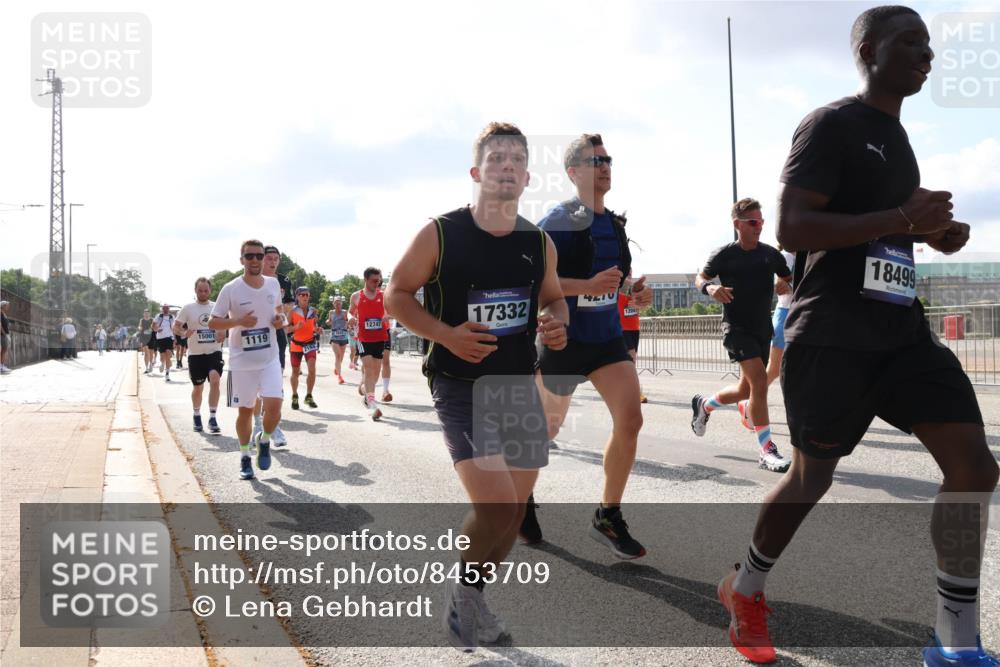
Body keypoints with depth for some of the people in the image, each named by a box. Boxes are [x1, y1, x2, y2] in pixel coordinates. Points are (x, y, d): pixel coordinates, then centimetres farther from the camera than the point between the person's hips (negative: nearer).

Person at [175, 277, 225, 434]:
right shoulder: (188, 308, -2)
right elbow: (175, 327, -1)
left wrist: (222, 334, -4)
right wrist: (183, 334, -23)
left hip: (214, 352, 0)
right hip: (196, 354, 0)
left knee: (215, 380, -21)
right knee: (197, 388, 11)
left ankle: (213, 418, -15)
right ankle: (197, 416, 35)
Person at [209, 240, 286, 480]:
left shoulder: (273, 284, 1)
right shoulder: (230, 289, -11)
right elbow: (213, 323, -7)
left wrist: (281, 319, -2)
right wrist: (239, 321, -23)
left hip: (270, 359, 2)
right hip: (241, 361, -2)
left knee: (274, 405, -12)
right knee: (245, 411, 9)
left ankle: (264, 440, 19)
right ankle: (245, 457, 28)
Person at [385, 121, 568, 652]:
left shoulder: (539, 243, 3)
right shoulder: (440, 234, -9)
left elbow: (553, 298, 18)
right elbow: (397, 294, -2)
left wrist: (557, 323, -6)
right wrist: (446, 334, -17)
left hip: (520, 384, 5)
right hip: (459, 385, -5)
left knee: (516, 507, 9)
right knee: (495, 506, -18)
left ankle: (472, 595, 35)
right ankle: (463, 587, 14)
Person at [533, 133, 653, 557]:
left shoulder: (616, 224, 9)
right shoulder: (558, 221, -13)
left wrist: (636, 293, 3)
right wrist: (588, 286, -30)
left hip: (608, 337, 6)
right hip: (564, 340, -5)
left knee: (630, 420, -9)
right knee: (547, 428, 10)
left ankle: (608, 518, 6)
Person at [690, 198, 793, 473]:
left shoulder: (771, 254, 4)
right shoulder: (724, 255, -7)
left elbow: (790, 281, 12)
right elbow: (700, 278, 3)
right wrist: (710, 288, -20)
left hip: (763, 328, 6)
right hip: (736, 327, -6)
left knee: (746, 389, 11)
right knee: (759, 380, -21)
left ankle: (703, 405, 41)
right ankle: (766, 450, -14)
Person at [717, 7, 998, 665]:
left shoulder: (896, 137, 19)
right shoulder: (831, 125, -9)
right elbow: (792, 229, -20)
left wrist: (930, 231, 10)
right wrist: (902, 218, -22)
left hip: (903, 330, 8)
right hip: (833, 335, -8)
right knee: (812, 476, 4)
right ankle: (746, 588, 30)